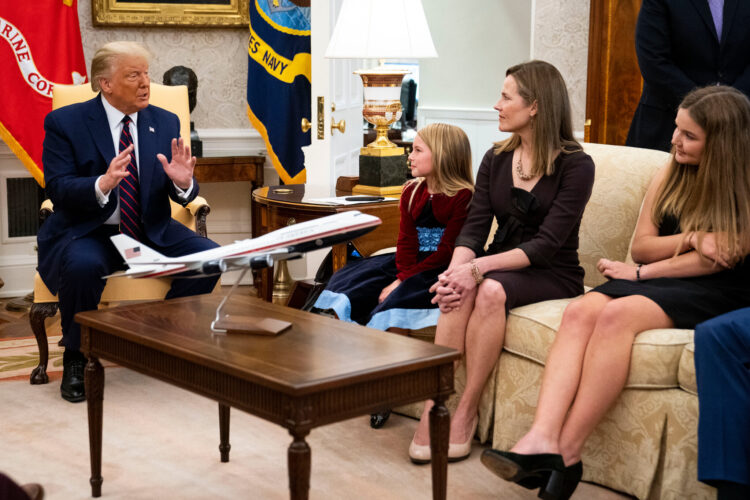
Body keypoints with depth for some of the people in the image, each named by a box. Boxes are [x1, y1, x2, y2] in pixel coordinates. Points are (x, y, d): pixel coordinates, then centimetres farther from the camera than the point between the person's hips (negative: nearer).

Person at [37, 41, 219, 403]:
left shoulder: (165, 123, 6)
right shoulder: (65, 123, -5)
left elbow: (181, 195, 5)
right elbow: (58, 189, -14)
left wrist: (182, 182, -20)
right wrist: (103, 184, -34)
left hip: (152, 231, 4)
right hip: (87, 233, -3)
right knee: (83, 265, -37)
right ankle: (76, 361, -11)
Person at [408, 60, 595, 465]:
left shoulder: (575, 166, -8)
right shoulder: (496, 159, 10)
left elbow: (547, 242, -18)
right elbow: (474, 227, 0)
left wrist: (478, 268, -28)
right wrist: (456, 269, -22)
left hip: (553, 275, -4)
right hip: (500, 264, 4)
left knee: (491, 290, -34)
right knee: (460, 290, -30)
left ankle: (466, 411, -24)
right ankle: (434, 405, -30)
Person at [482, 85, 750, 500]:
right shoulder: (669, 176, 15)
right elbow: (640, 247, 9)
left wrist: (641, 272, -8)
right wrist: (690, 239, -11)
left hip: (716, 294, -6)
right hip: (656, 280, 6)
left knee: (617, 315, -34)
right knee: (580, 311, -26)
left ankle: (567, 454, -33)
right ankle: (541, 440, -42)